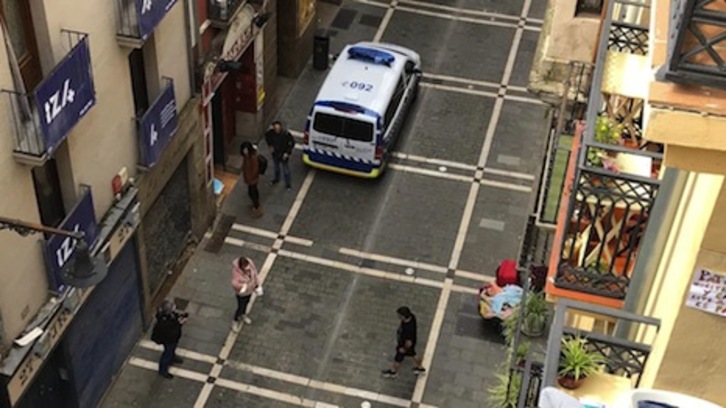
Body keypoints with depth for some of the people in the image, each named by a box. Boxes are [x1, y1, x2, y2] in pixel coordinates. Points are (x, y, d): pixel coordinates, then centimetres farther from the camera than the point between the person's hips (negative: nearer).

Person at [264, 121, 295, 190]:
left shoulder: (286, 134, -32)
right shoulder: (271, 132, -22)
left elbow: (292, 143, -18)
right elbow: (266, 135, 3)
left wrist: (287, 153, -20)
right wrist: (270, 145, -2)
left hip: (283, 154, -4)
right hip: (275, 153, 4)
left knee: (285, 169, 12)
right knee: (276, 167, 28)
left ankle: (288, 184, 34)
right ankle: (276, 178, 55)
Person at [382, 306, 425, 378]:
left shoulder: (407, 329, -47)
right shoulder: (411, 316, -24)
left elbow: (409, 343, -36)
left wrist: (404, 349, -16)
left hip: (406, 345, -7)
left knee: (397, 359, 22)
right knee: (413, 354, 33)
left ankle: (393, 372, 50)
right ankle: (420, 368, 57)